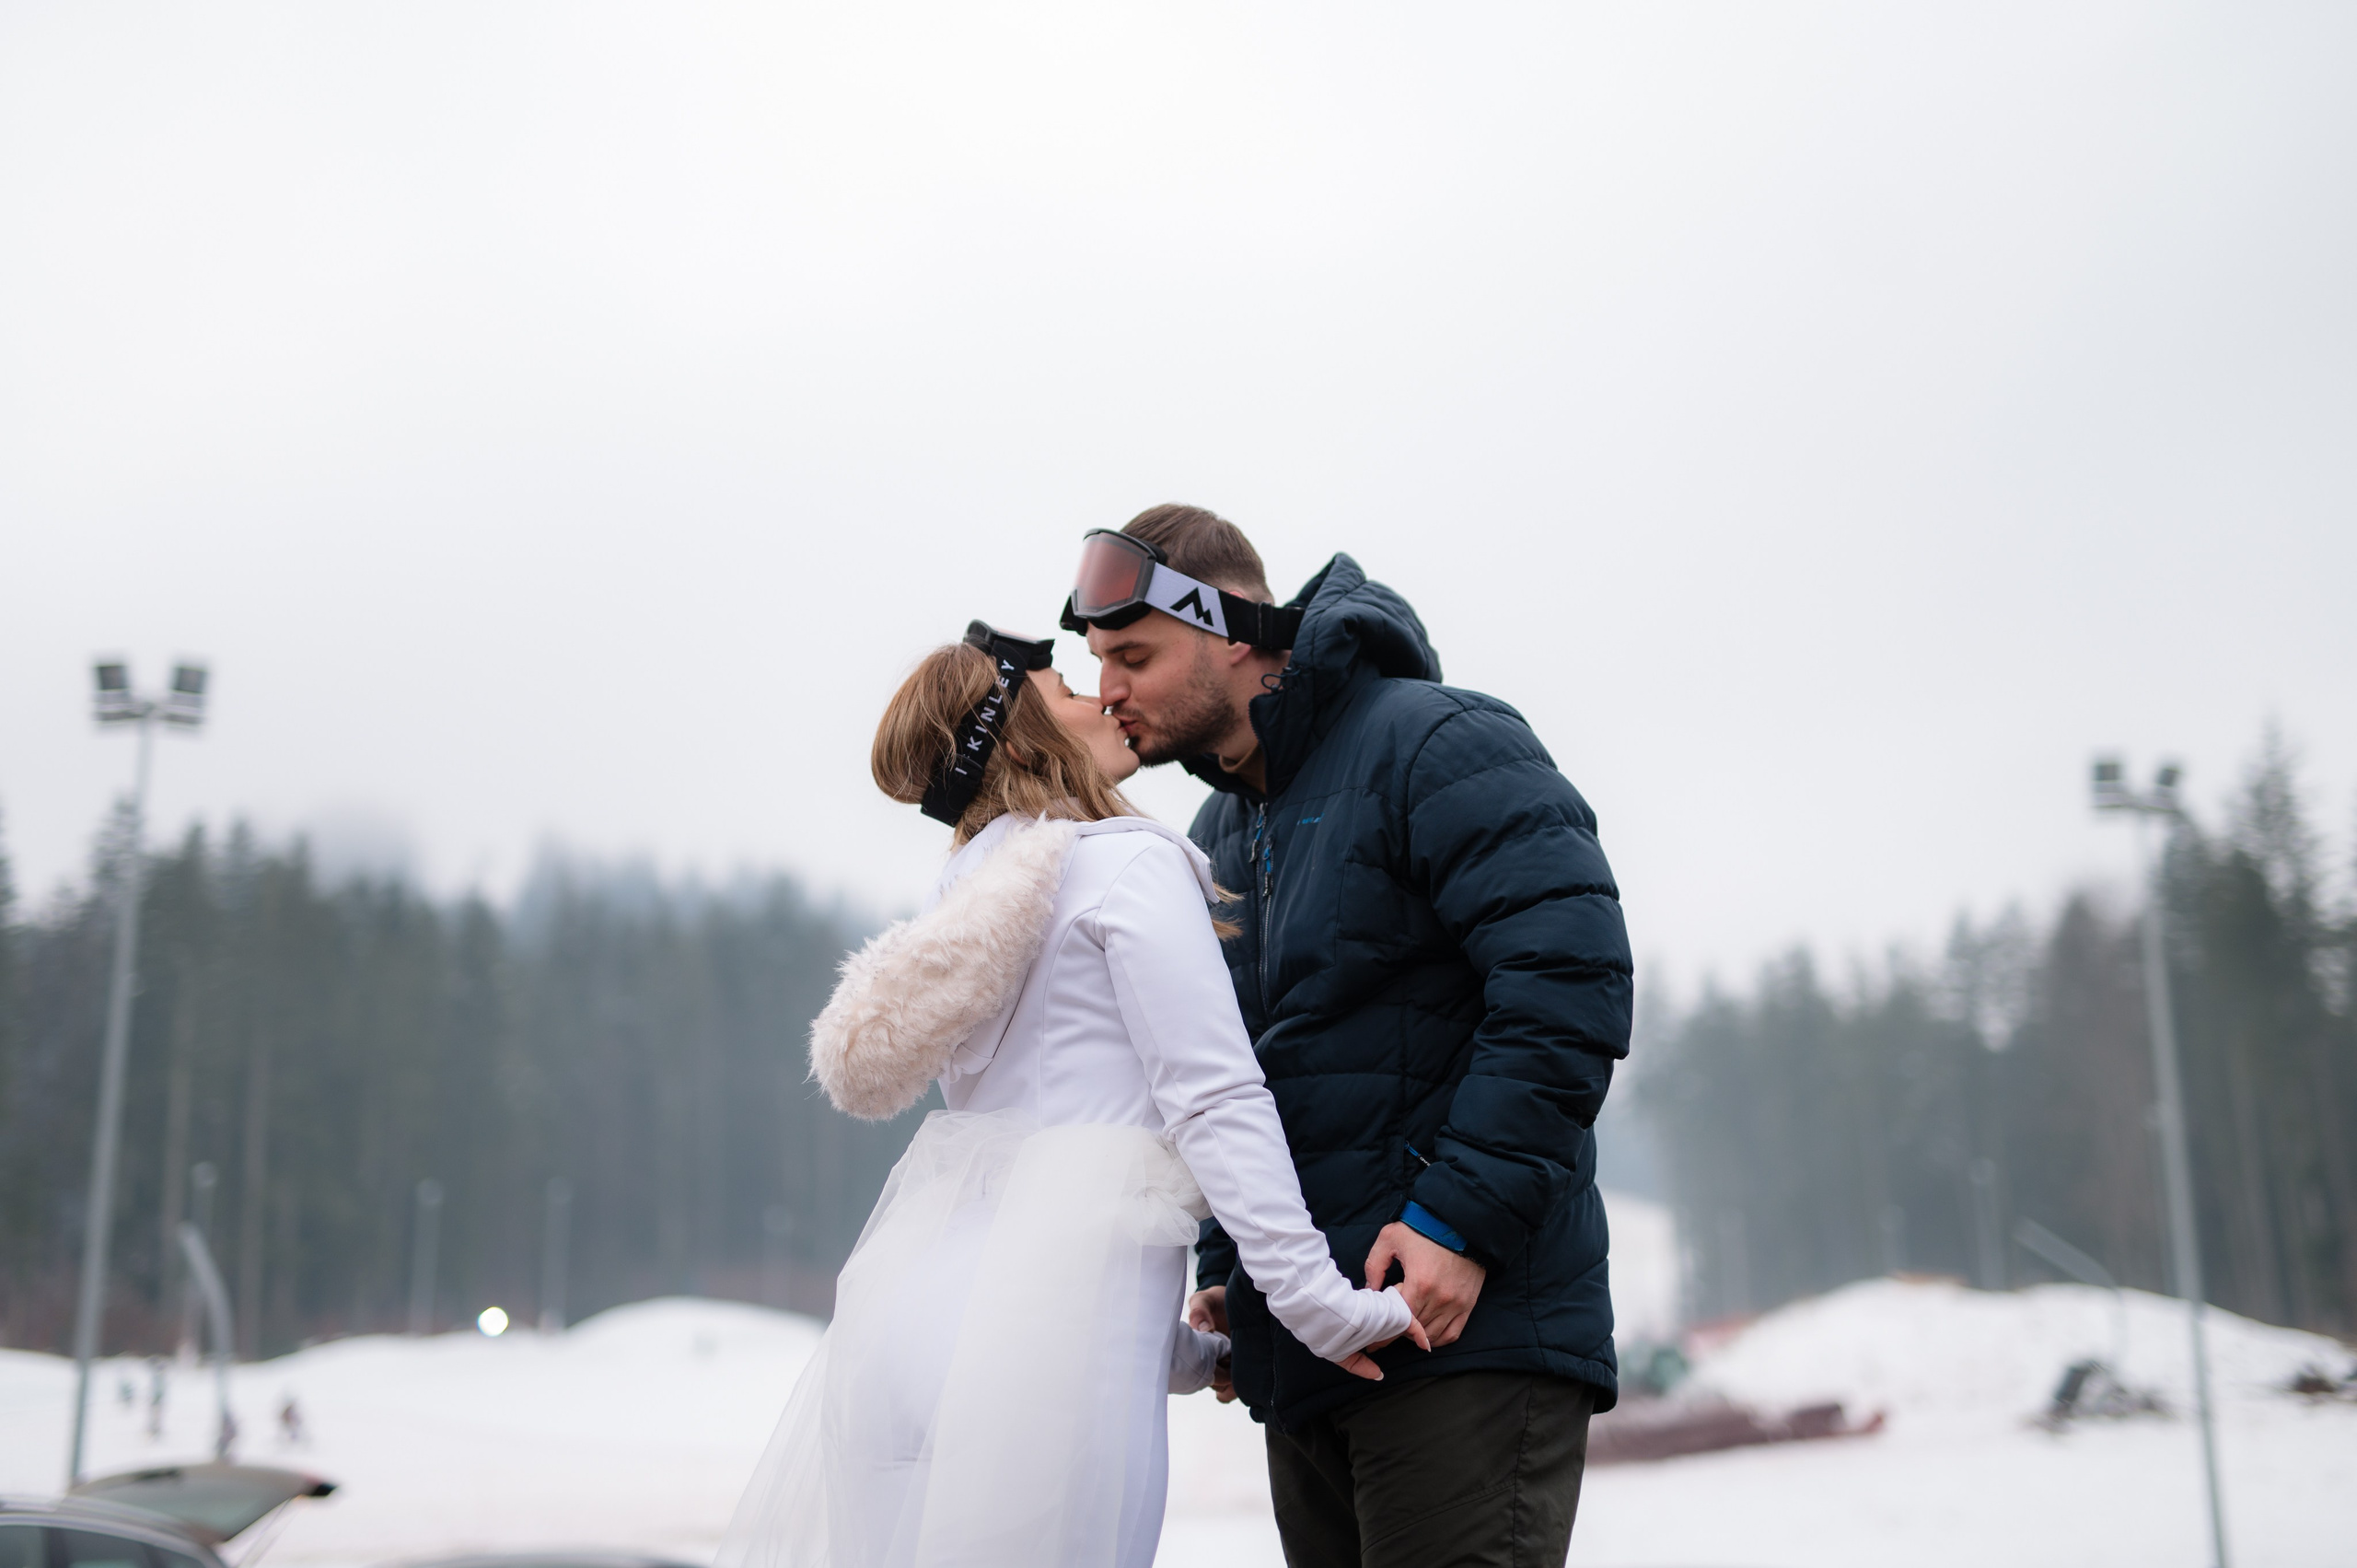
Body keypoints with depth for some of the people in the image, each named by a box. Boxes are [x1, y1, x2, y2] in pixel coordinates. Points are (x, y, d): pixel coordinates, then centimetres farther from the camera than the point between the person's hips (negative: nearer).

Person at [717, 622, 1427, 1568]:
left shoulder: (980, 900, 21)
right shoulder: (1125, 861, -3)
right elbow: (1212, 1097, -13)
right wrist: (1317, 1299, -12)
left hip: (913, 1307, 8)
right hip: (1045, 1327, -8)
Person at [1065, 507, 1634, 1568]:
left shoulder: (1431, 746, -9)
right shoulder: (1217, 836, 18)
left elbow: (1570, 979, -18)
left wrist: (1460, 1218, -21)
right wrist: (1226, 1272, 12)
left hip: (1466, 1326, -8)